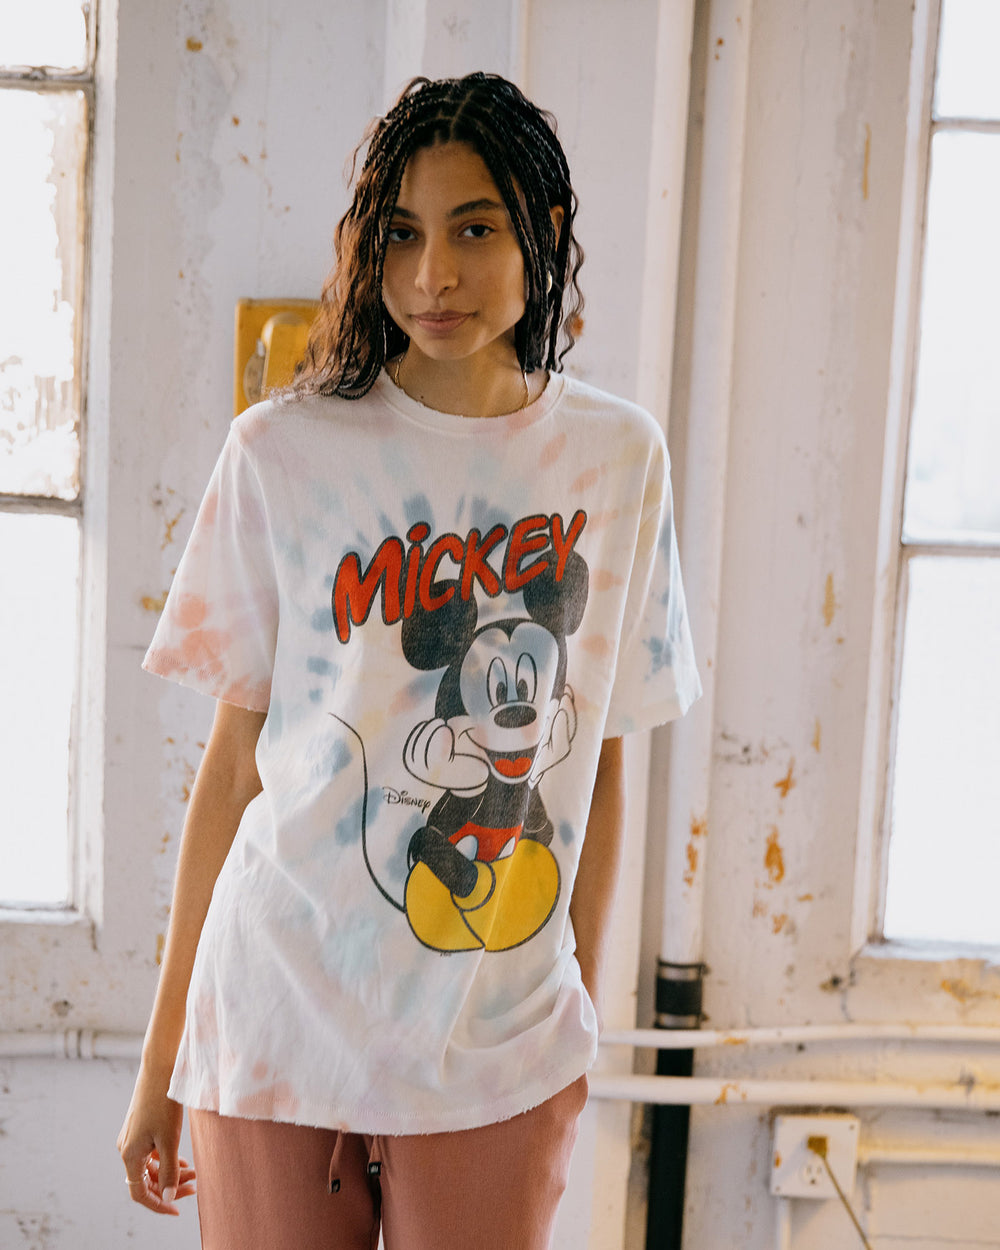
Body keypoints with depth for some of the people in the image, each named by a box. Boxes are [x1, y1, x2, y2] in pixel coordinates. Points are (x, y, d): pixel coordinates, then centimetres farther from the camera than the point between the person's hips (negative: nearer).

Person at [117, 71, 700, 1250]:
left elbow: (601, 762, 7)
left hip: (503, 1056, 2)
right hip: (280, 1030, -1)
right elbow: (233, 758, -1)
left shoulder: (620, 458, 1)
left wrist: (582, 1012, 10)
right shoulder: (283, 450, -5)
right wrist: (161, 1058, 2)